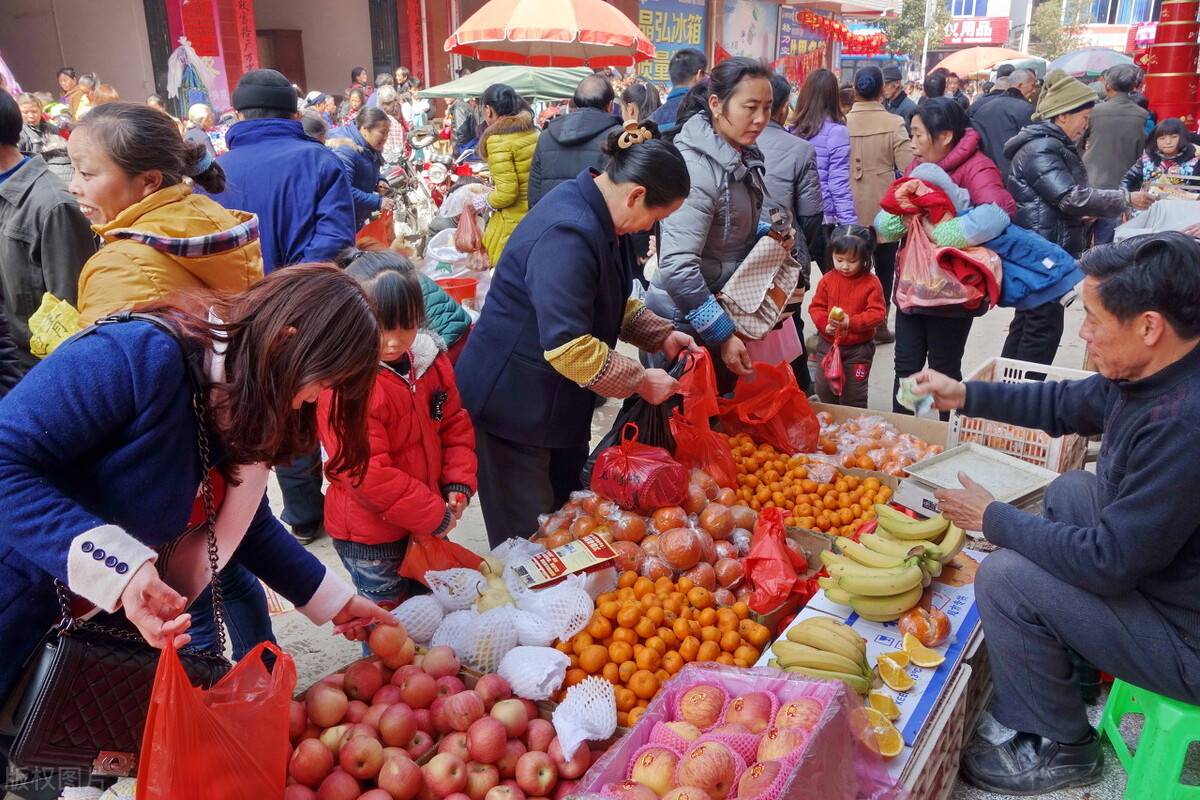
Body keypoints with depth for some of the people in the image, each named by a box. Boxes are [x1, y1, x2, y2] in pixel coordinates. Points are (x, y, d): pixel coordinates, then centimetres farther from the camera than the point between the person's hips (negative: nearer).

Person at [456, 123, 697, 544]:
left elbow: (610, 304, 17)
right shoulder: (567, 234, -28)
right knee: (527, 538, 4)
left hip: (556, 402, 10)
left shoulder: (599, 219, 4)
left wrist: (661, 336, 3)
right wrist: (640, 380, -21)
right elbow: (567, 347, -32)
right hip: (513, 406, -10)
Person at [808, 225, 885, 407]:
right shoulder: (827, 279, -3)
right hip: (828, 344, 3)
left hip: (859, 348, -3)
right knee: (824, 390, 13)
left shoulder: (871, 283, -11)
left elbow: (877, 313, -14)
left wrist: (852, 322, -26)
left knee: (853, 395, 6)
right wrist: (825, 324, -19)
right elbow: (816, 307, 0)